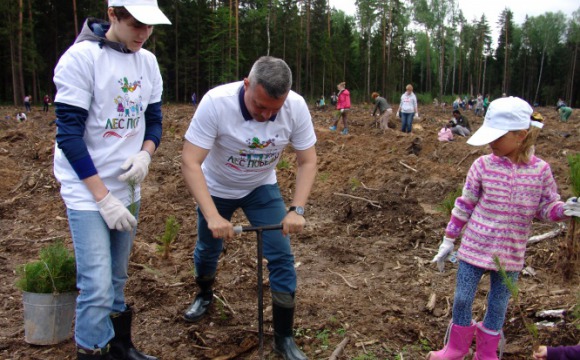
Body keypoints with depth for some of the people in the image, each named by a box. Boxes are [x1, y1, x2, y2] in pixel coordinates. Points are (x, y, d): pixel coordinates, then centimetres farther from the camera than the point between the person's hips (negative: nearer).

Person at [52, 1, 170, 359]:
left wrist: (144, 155, -9)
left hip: (128, 188, 6)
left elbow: (154, 119, 12)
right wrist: (103, 197, -16)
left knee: (118, 278, 15)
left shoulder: (148, 61, 4)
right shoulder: (81, 57, -14)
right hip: (88, 192, -5)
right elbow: (69, 135, -15)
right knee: (98, 287, -8)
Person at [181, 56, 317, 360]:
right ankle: (205, 295, 49)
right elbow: (190, 162, -32)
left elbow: (307, 161, -15)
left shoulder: (296, 107, -25)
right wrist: (211, 215, -42)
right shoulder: (216, 102, -33)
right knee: (207, 250, 15)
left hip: (262, 188, 1)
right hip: (216, 189, -1)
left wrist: (297, 209, -28)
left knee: (281, 257, -7)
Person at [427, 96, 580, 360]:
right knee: (462, 300, 10)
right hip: (474, 248, 0)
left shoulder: (540, 170, -8)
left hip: (510, 255, 1)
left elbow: (546, 208, 2)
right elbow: (464, 205, -3)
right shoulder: (483, 165, -10)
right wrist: (448, 241, 2)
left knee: (498, 306, 15)